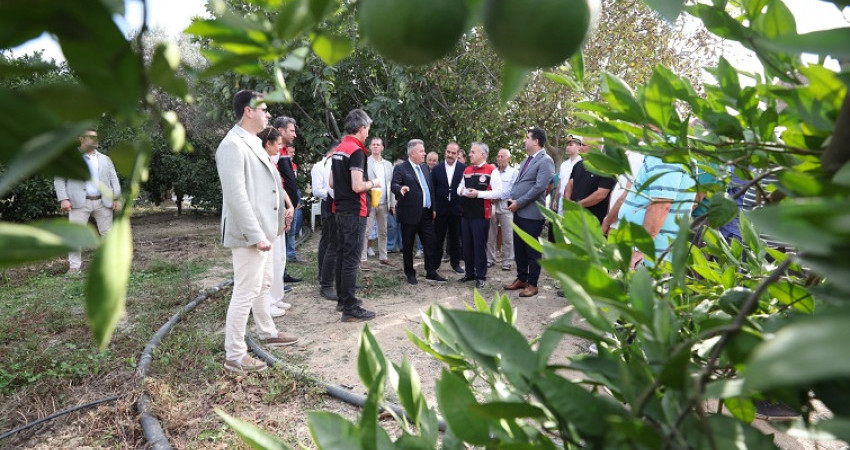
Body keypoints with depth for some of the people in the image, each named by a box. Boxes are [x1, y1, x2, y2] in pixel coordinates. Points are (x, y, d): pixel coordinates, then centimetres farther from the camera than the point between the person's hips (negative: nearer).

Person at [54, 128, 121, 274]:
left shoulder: (105, 159, 16)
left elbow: (113, 179, 12)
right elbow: (59, 179, 2)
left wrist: (116, 198, 1)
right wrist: (63, 199, -9)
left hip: (103, 202, 3)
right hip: (80, 203, -2)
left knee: (108, 233, 4)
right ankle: (74, 266, 5)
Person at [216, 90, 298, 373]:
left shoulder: (253, 143, 14)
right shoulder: (233, 145, -17)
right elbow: (236, 195, -24)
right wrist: (256, 235, -25)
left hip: (261, 230, 10)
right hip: (249, 234, -10)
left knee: (262, 285, 22)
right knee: (245, 292, -3)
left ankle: (267, 333, 39)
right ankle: (234, 356, 9)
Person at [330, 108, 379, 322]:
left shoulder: (338, 150, 12)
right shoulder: (356, 151, -16)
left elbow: (332, 183, 16)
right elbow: (357, 186, -22)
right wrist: (373, 183, -5)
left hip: (340, 210, 9)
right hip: (354, 212, -9)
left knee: (342, 255, 15)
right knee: (351, 259, -5)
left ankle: (342, 299, 26)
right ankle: (350, 309, 0)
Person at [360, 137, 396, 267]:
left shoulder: (388, 165, 12)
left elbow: (391, 185, 11)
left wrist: (392, 204, 7)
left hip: (384, 203, 5)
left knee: (383, 232, 11)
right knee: (365, 231, -2)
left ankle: (383, 257, 20)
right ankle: (363, 259, 4)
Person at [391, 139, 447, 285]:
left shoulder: (425, 167, 13)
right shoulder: (401, 168, -6)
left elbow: (431, 188, 16)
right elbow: (394, 185, -18)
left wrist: (433, 208, 12)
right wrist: (401, 189, -41)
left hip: (426, 213, 6)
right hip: (410, 214, -6)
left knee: (431, 244, 7)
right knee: (408, 246, 6)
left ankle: (431, 272, 19)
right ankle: (410, 274, 19)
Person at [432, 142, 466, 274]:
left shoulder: (464, 168, -2)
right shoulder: (437, 168, 2)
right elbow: (432, 189, 3)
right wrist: (433, 207, -2)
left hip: (457, 209, 0)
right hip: (440, 209, 1)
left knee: (455, 238, 11)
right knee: (438, 238, 7)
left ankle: (455, 262, 24)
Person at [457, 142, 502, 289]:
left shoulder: (491, 171, -7)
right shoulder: (467, 170, 14)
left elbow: (498, 193, -13)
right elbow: (459, 189, 21)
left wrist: (478, 194, -18)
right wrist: (463, 191, -3)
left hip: (481, 215, -6)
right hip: (466, 213, 7)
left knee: (479, 246, 0)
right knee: (467, 245, 13)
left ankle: (481, 277, 12)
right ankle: (470, 273, 28)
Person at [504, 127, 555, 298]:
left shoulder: (545, 161, -11)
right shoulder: (527, 160, 17)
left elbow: (539, 187, -19)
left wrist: (519, 203, -16)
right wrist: (512, 199, 7)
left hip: (531, 213, -8)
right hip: (518, 211, 8)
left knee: (532, 251, 1)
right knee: (519, 248, 14)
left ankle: (532, 284, 12)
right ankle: (521, 279, 27)